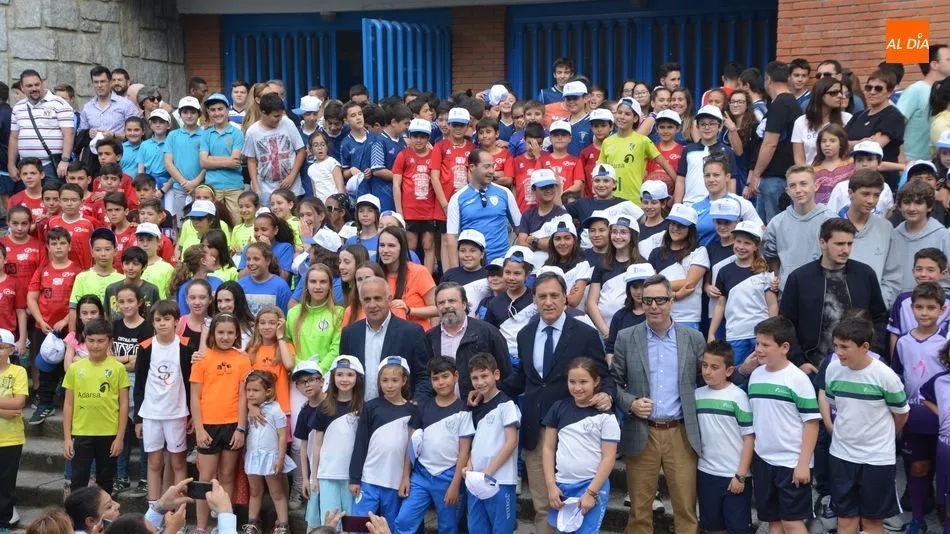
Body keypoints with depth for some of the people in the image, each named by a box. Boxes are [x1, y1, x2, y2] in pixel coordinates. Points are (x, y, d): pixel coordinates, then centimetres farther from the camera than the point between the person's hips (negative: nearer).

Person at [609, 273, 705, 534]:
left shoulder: (694, 339, 3)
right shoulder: (626, 338, 2)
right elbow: (613, 382, 6)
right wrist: (631, 403, -12)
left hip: (681, 434, 0)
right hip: (641, 434, 0)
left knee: (686, 508, 4)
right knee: (640, 510, 7)